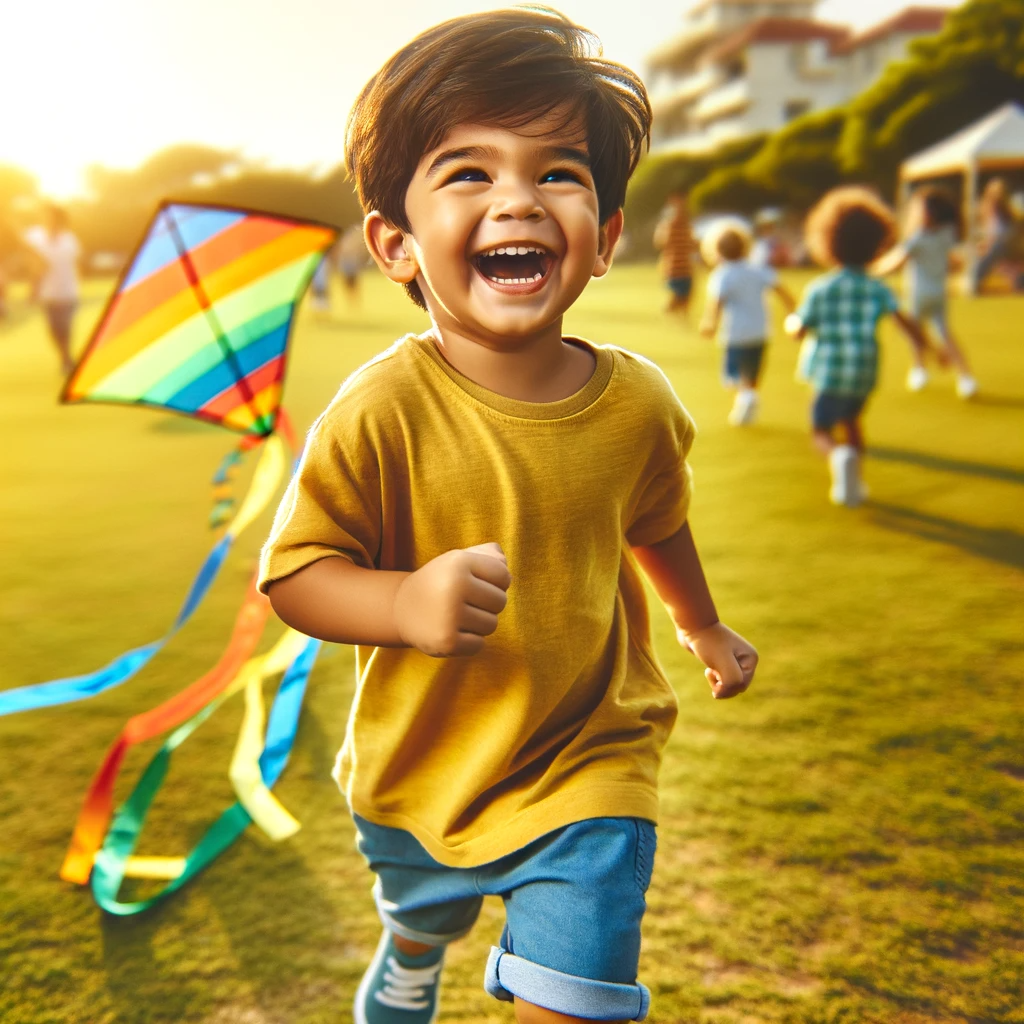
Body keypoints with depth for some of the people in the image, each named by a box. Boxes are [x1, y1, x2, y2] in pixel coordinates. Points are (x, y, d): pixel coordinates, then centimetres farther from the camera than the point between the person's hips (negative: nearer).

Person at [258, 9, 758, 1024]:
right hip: (418, 769, 1)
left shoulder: (637, 403, -15)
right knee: (419, 923, 31)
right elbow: (292, 572, -19)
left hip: (587, 761, 0)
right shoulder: (382, 411, -25)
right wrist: (406, 602, -38)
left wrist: (703, 625, 23)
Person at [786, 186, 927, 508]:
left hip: (829, 371, -3)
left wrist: (791, 321, 20)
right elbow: (904, 320, -14)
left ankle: (839, 456, -34)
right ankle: (853, 482, 33)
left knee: (822, 431, 0)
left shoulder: (819, 288, -4)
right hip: (865, 372, 3)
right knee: (850, 420, 28)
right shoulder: (878, 289, 0)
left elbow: (798, 331, -2)